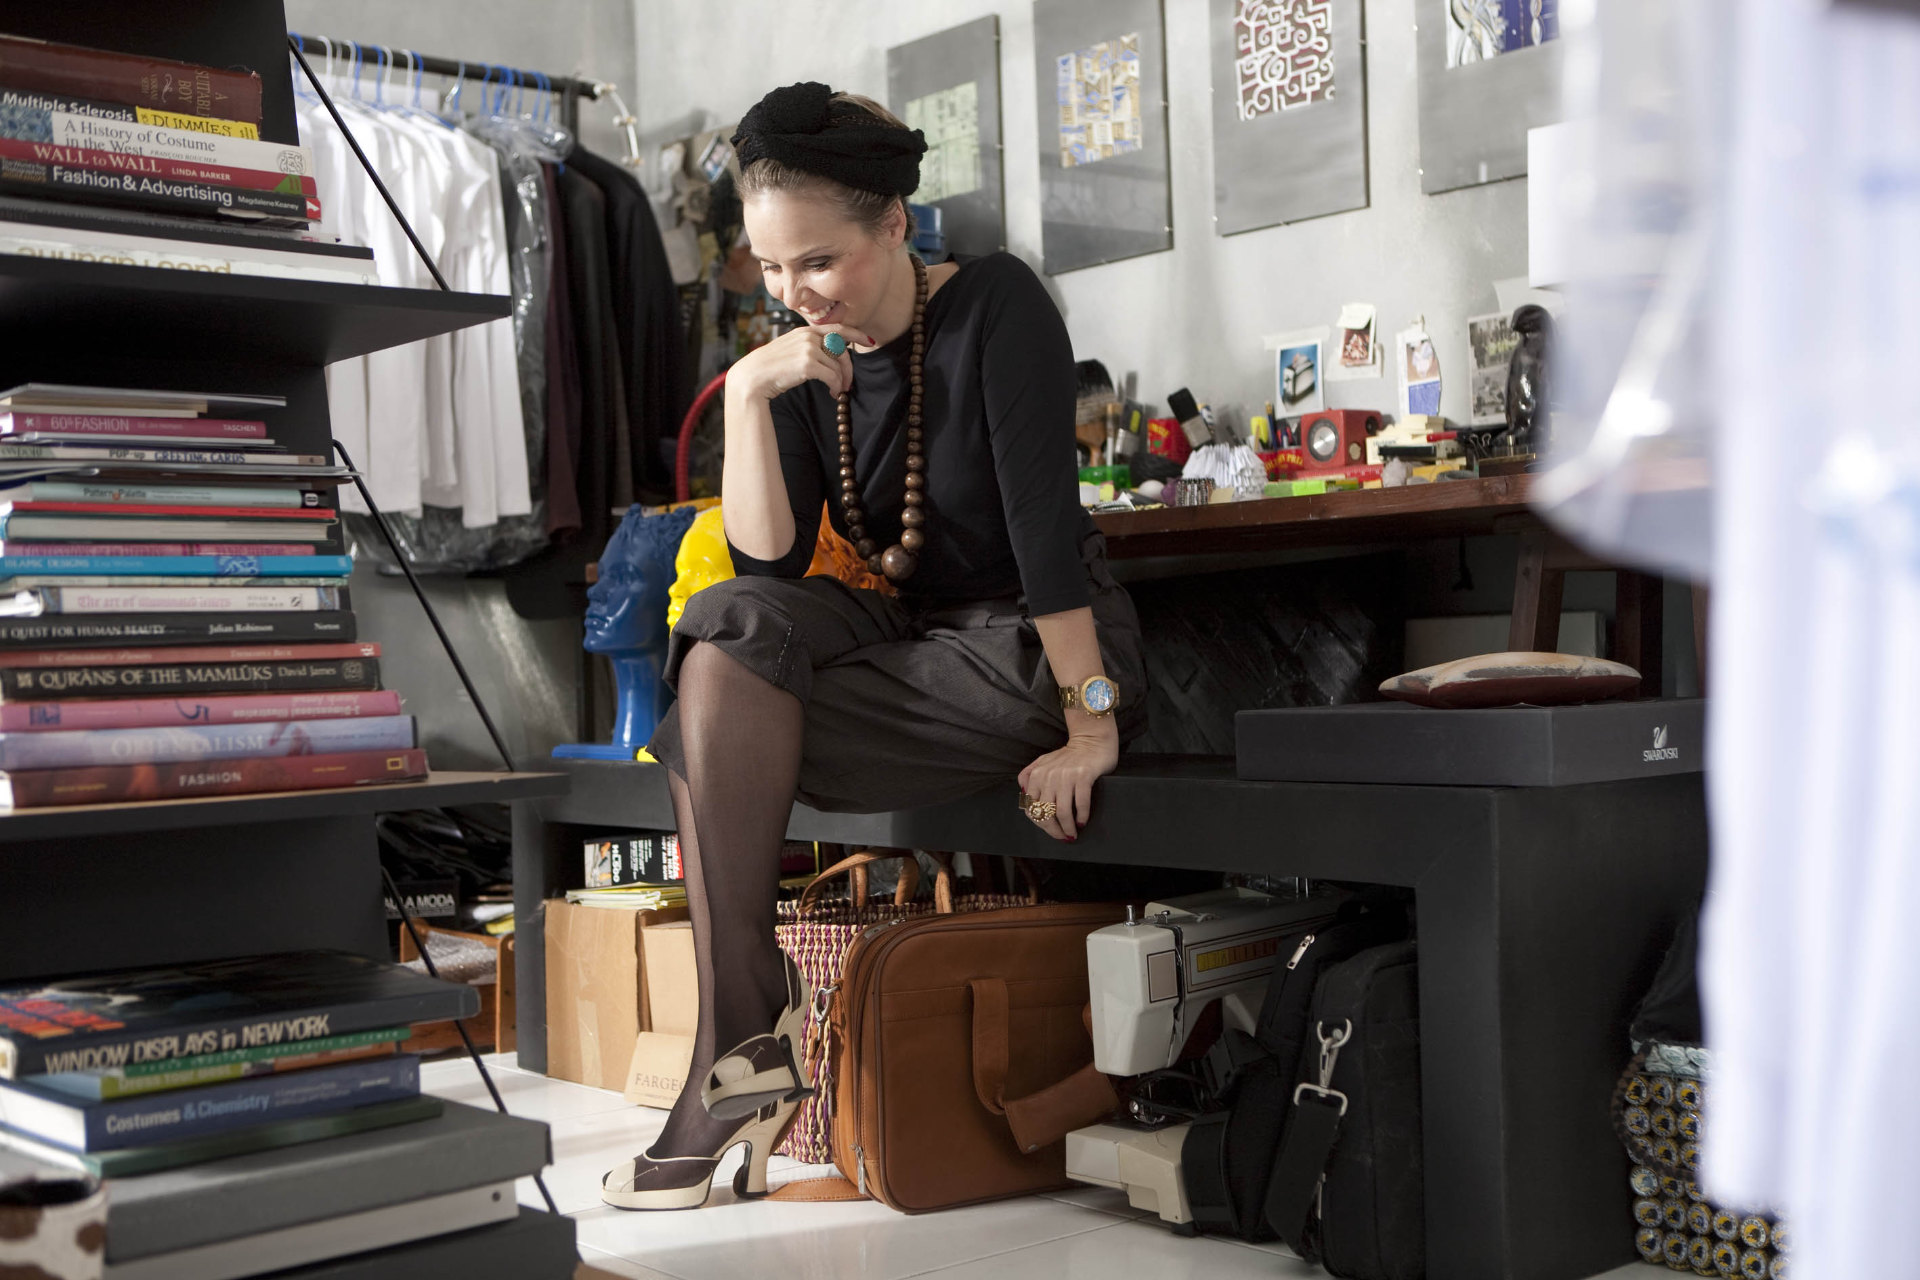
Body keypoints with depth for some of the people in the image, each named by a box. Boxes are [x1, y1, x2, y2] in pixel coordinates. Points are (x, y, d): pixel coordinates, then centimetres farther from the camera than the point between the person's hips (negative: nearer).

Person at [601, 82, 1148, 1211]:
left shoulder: (995, 305, -10)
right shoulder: (811, 360, 6)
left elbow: (1044, 514, -18)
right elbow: (769, 566, -4)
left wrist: (1091, 721, -22)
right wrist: (746, 395, -14)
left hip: (1037, 651, -6)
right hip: (911, 639, 6)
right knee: (732, 624, -23)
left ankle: (740, 1044, -17)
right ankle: (750, 1041, -21)